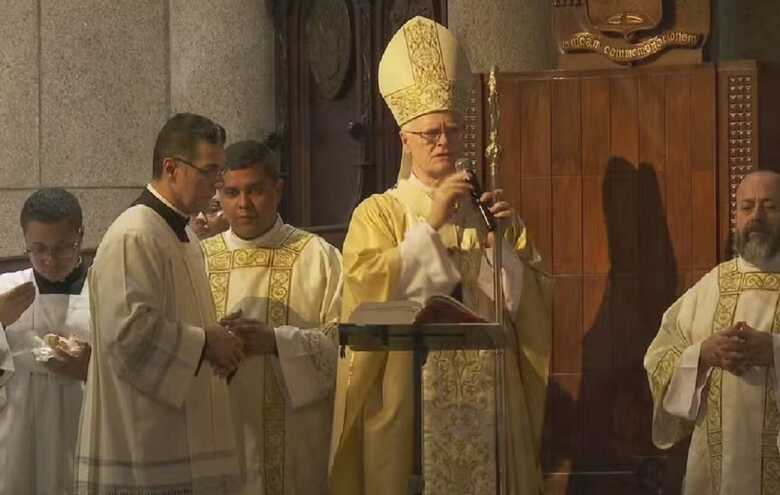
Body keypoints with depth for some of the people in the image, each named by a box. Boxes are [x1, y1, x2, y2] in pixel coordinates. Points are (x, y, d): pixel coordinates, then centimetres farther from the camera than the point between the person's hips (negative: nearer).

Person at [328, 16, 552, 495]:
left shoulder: (491, 209, 12)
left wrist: (505, 241, -10)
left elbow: (531, 304, 5)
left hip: (488, 398, 3)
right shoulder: (378, 213, 3)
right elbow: (369, 290, -14)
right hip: (409, 400, -3)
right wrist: (431, 223, -15)